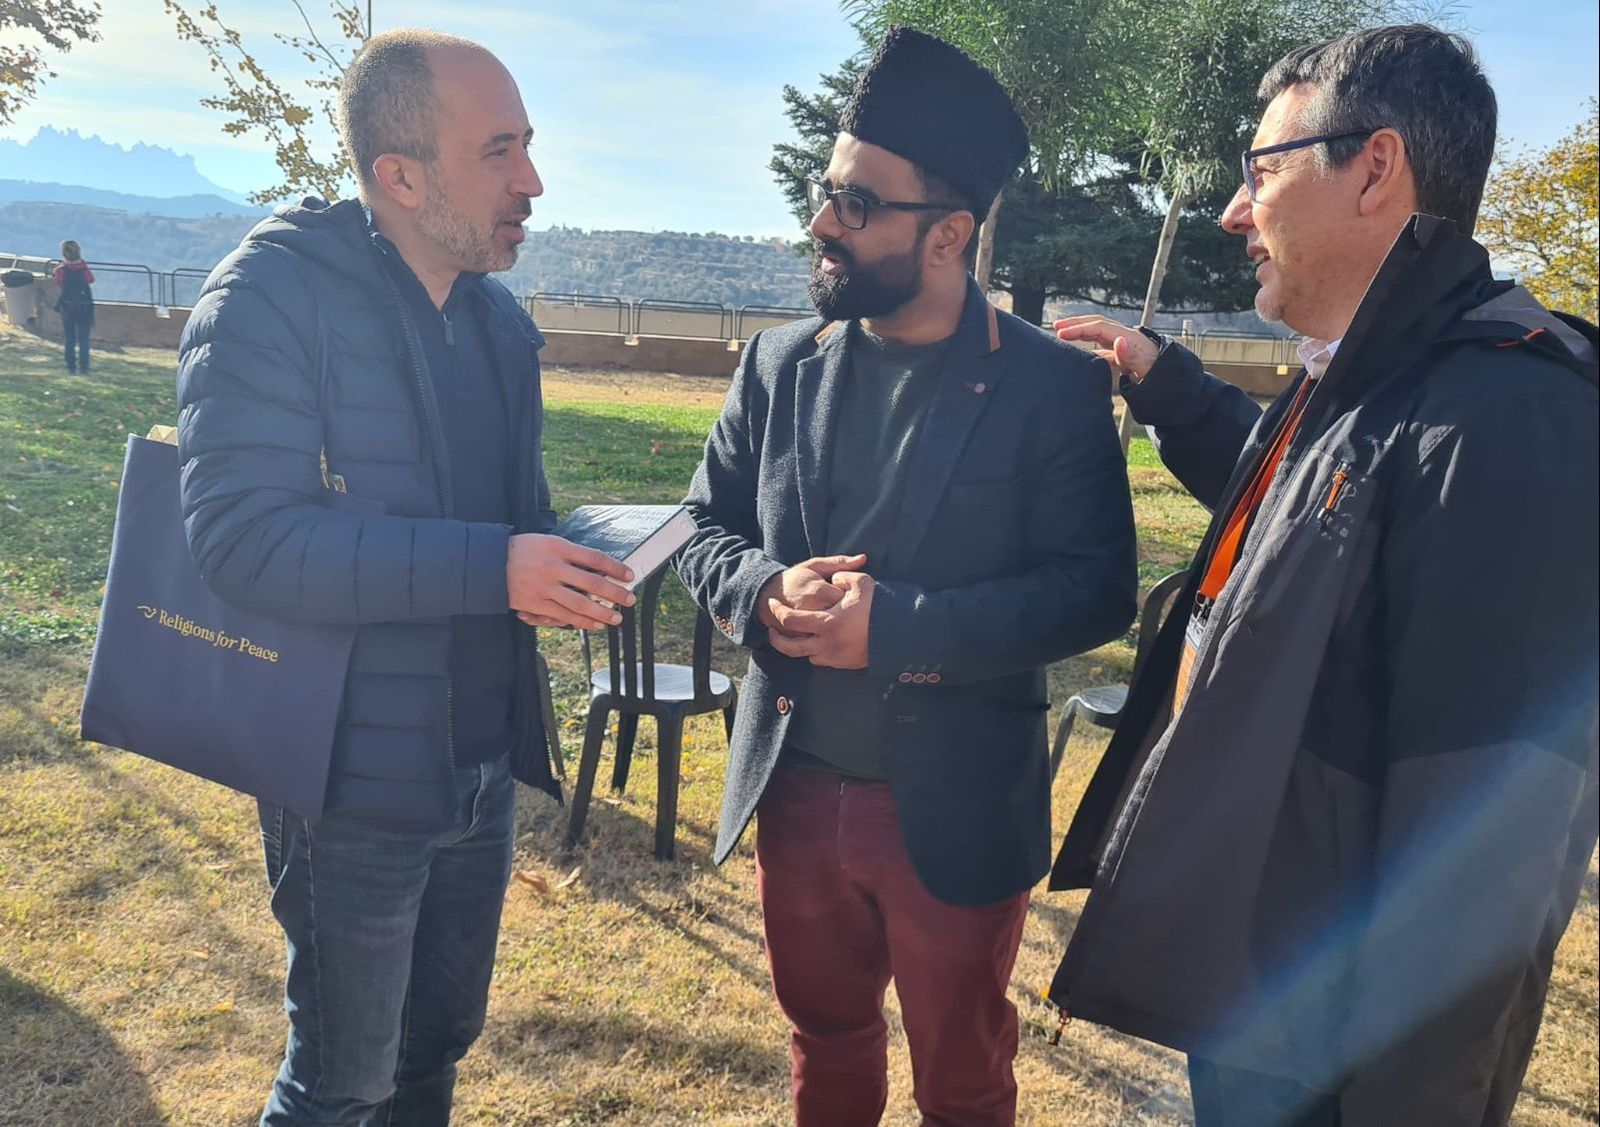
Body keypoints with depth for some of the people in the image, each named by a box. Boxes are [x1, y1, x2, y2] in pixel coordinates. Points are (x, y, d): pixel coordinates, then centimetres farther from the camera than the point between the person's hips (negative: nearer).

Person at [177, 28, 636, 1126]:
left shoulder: (500, 316, 6)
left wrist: (565, 562, -6)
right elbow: (242, 531, -26)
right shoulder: (274, 293, -16)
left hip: (484, 768, 7)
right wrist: (491, 567, -31)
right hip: (356, 781, -6)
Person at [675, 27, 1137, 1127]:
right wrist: (766, 592, -18)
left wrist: (898, 624, -25)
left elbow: (1096, 590, -15)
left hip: (957, 811, -3)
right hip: (796, 791, 4)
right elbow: (705, 533, 5)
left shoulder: (1053, 386, -12)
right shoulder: (780, 364, 0)